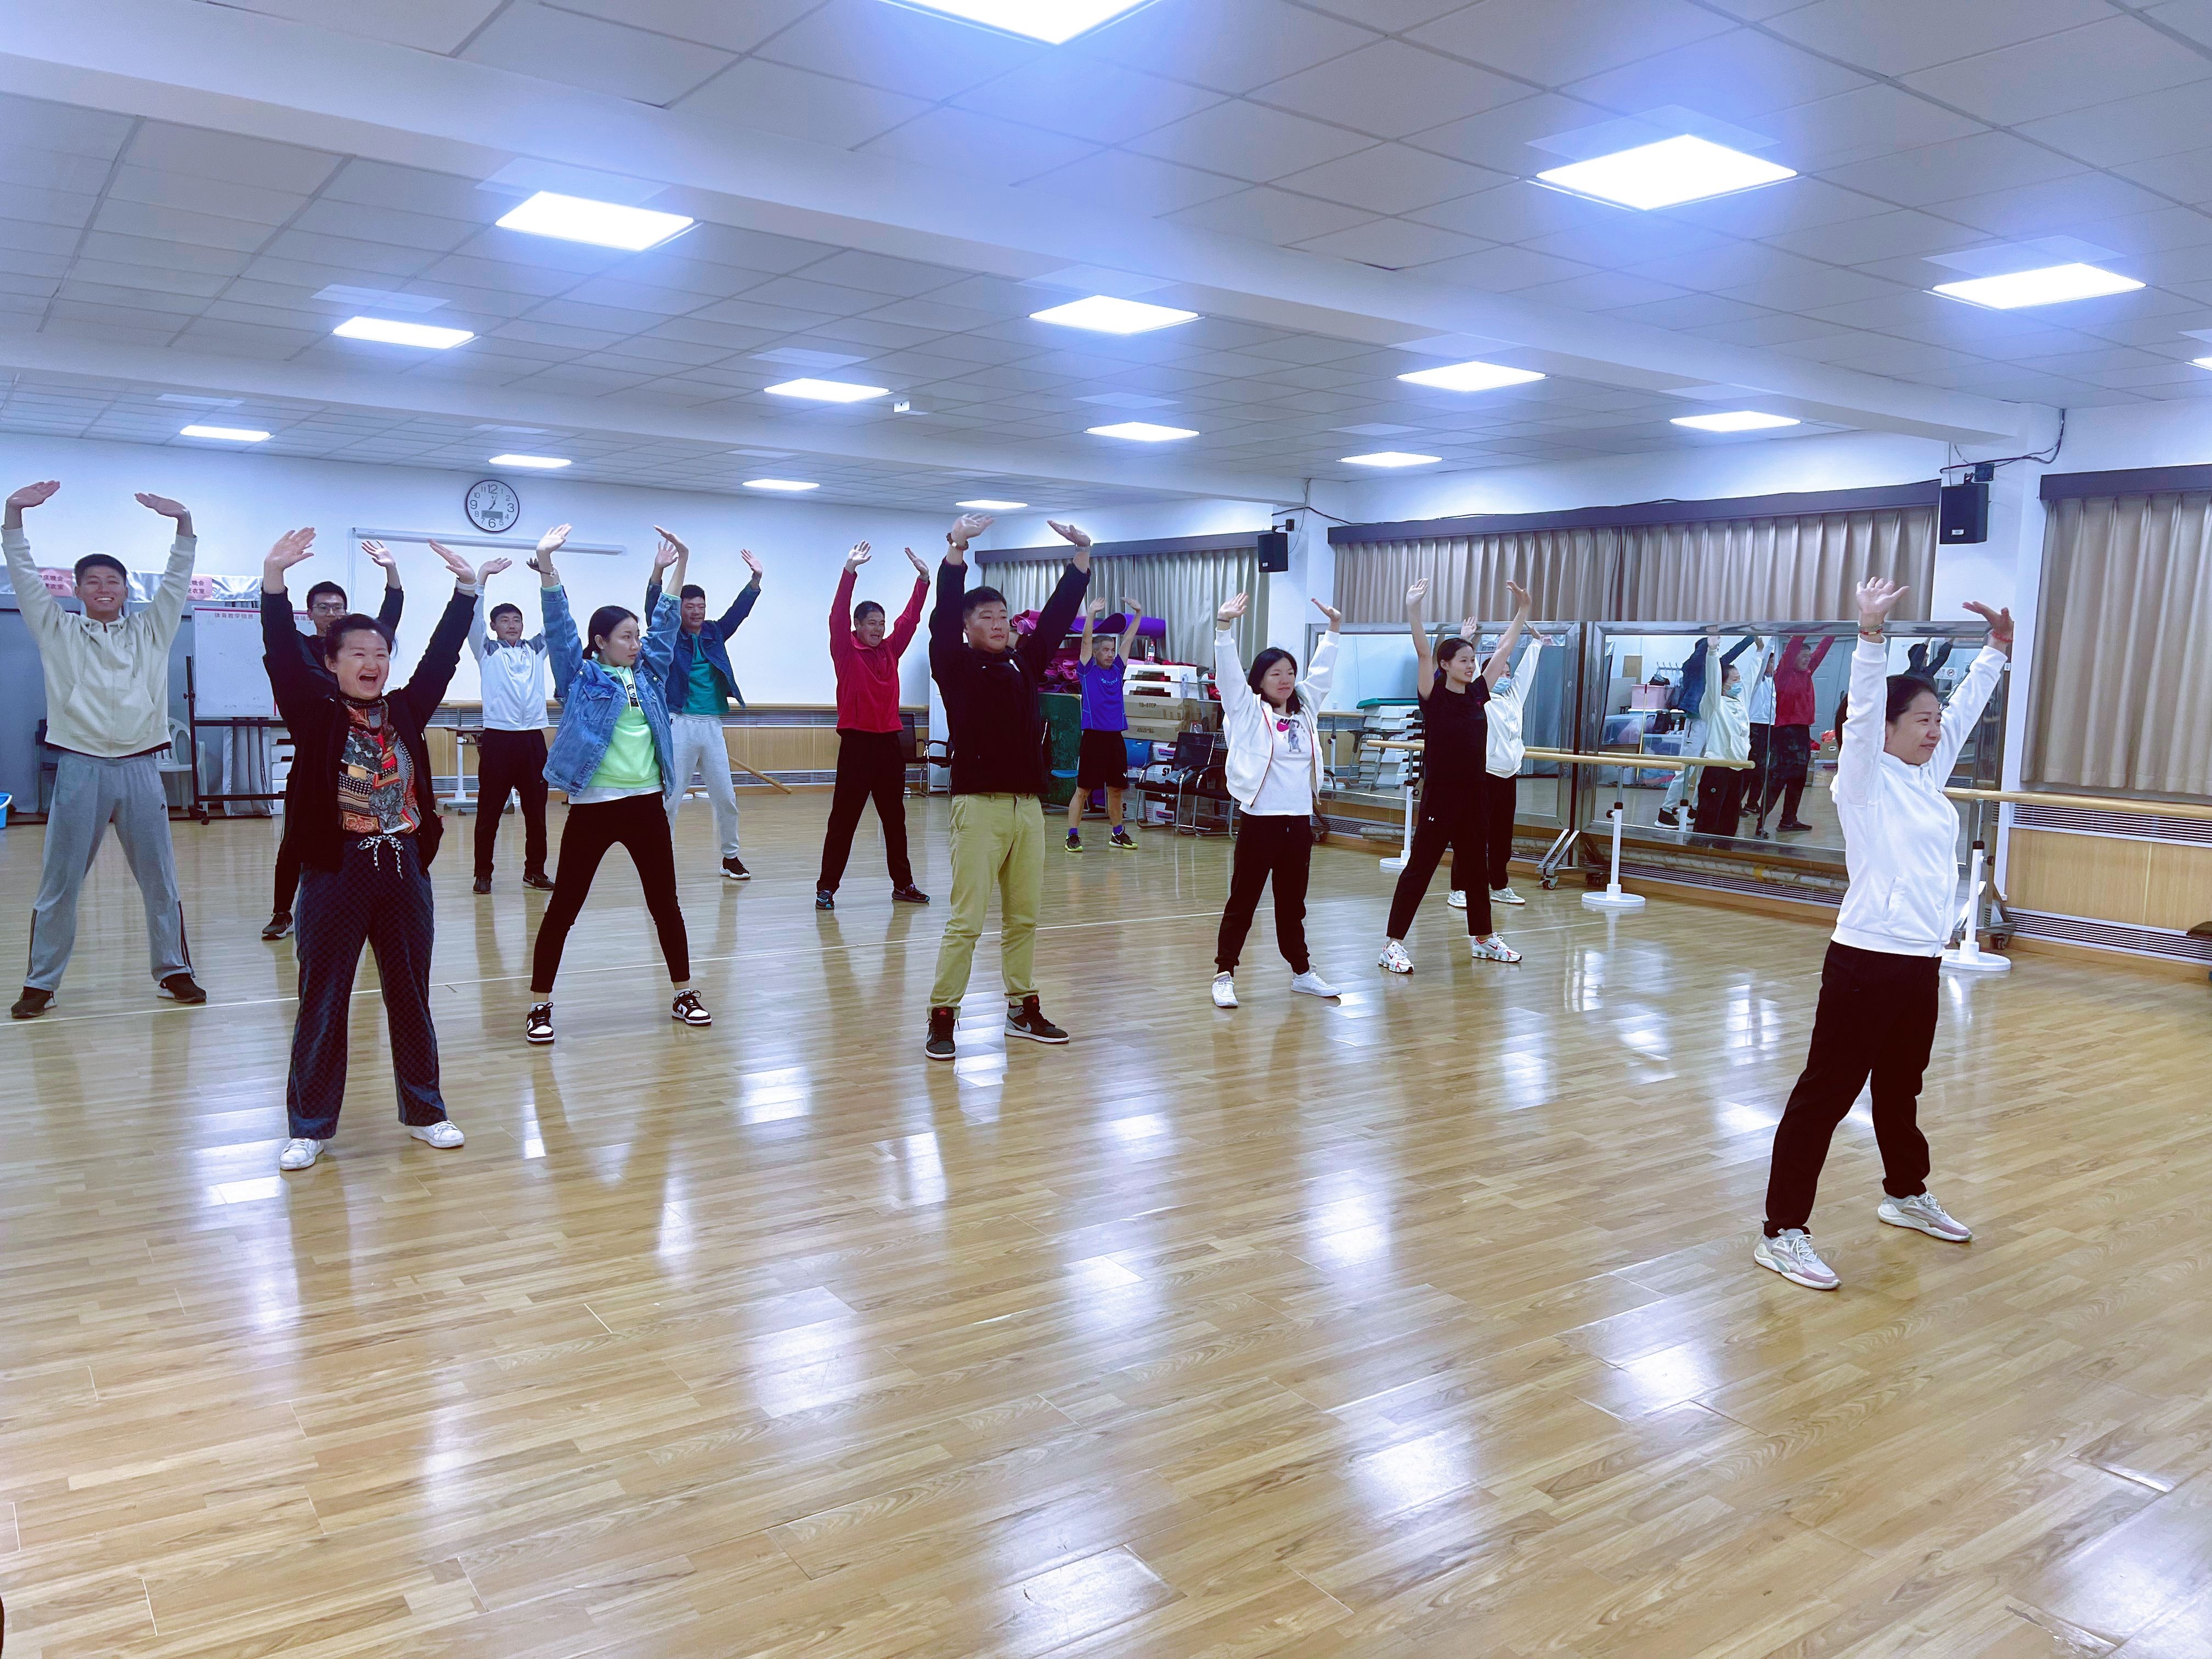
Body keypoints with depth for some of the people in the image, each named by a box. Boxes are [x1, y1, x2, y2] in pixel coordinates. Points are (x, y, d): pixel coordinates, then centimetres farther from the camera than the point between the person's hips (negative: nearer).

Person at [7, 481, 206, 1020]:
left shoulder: (150, 631, 11)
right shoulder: (58, 632, 9)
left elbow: (177, 578, 3)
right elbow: (23, 574, 1)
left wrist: (184, 521, -10)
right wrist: (15, 512, -11)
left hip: (140, 769, 1)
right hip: (80, 768, -1)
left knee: (160, 878, 6)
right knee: (59, 882, 3)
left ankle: (173, 970, 17)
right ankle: (40, 983, 12)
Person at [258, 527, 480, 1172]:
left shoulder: (405, 712, 6)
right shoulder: (315, 713, -3)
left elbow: (443, 654, 1)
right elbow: (281, 654, -16)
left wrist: (466, 588, -7)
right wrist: (274, 579, -28)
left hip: (404, 867, 3)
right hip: (336, 871, -3)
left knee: (410, 995, 12)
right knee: (322, 1000, 5)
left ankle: (424, 1111, 24)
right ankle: (310, 1126, 16)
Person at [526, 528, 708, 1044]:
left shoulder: (649, 671, 11)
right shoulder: (579, 675, 1)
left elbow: (665, 623, 11)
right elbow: (558, 623, -8)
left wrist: (669, 571, 2)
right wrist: (546, 565, -19)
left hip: (647, 804, 4)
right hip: (593, 807, -4)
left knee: (665, 903, 11)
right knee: (563, 907, 1)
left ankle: (684, 995, 22)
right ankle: (541, 1005, 11)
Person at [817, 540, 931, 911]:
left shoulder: (891, 650, 10)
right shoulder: (846, 652, -3)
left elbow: (910, 619, 6)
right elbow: (837, 618, -16)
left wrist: (923, 578, -3)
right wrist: (849, 572, -25)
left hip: (889, 743, 5)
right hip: (857, 743, -5)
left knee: (895, 817, 12)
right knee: (843, 819, -3)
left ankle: (903, 884, 20)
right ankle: (826, 888, 3)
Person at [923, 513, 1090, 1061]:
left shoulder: (1024, 663, 14)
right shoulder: (955, 665, 0)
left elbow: (1058, 615, 12)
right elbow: (944, 615, -14)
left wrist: (1082, 555, 6)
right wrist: (956, 548, -22)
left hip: (1029, 805, 6)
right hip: (980, 805, -6)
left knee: (1023, 917, 13)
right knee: (966, 920, -6)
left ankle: (1024, 1009, 24)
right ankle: (942, 1018, 2)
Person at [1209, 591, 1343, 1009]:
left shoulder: (1305, 709, 12)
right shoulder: (1248, 712, -2)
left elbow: (1322, 672, 21)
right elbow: (1228, 673, -12)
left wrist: (1334, 630, 22)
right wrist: (1224, 627, -22)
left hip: (1299, 821, 5)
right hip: (1260, 821, -5)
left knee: (1293, 903, 15)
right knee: (1242, 902, 0)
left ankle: (1301, 971, 25)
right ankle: (1224, 976, 6)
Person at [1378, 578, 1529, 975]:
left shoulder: (1477, 693, 8)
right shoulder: (1435, 696, -8)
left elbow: (1504, 650, 14)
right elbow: (1423, 653, -21)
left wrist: (1522, 610, 13)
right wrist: (1413, 609, -31)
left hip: (1473, 796, 7)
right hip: (1439, 796, -7)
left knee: (1476, 867, 16)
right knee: (1419, 868, -4)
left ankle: (1482, 938, 29)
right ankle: (1392, 945, -1)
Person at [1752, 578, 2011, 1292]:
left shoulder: (1926, 775, 12)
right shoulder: (1866, 779, -9)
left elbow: (1965, 709, 22)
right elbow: (1862, 711, -24)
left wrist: (1998, 648, 21)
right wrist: (1870, 633, -33)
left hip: (1922, 963, 8)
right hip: (1866, 961, -8)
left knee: (1901, 1088, 25)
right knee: (1826, 1092, -6)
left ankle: (1907, 1193, 44)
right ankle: (1783, 1233, -3)